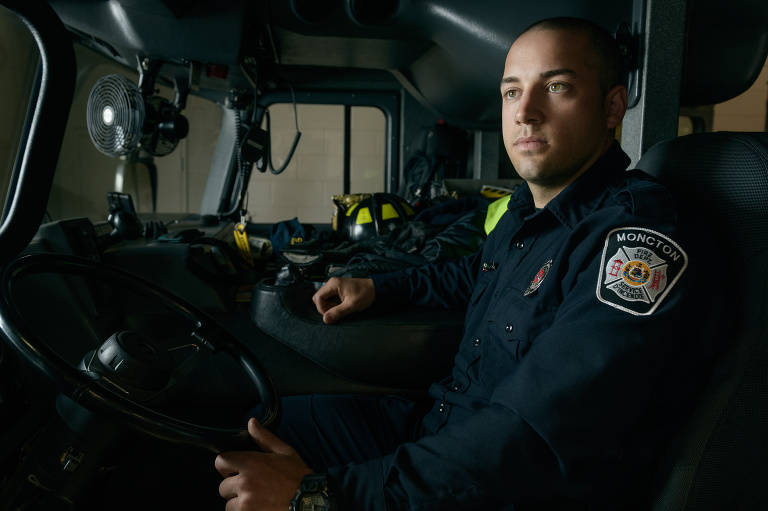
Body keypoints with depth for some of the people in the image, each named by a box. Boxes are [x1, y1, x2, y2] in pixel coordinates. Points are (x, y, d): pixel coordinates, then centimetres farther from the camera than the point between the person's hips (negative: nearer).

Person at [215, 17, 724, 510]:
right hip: (441, 425, 8)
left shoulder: (640, 239, -26)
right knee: (262, 418, 10)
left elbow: (529, 441, -33)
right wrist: (376, 287, 19)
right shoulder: (529, 208, 4)